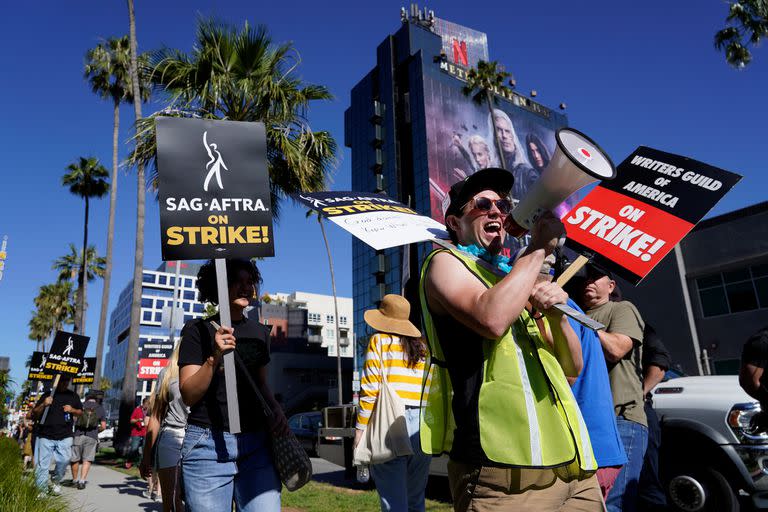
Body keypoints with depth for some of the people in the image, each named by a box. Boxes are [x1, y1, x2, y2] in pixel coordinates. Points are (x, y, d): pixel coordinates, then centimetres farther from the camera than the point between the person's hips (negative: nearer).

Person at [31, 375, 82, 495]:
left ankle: (56, 481, 17)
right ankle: (42, 490, 10)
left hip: (65, 436, 1)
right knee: (42, 464, -1)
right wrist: (43, 405, -14)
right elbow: (34, 414, 7)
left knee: (64, 460, -9)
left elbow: (80, 412, 19)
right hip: (45, 436, -1)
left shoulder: (73, 396, 12)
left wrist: (72, 410, -3)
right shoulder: (48, 395, 7)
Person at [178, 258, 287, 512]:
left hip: (256, 444, 3)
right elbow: (188, 395, -8)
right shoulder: (198, 329, -2)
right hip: (208, 445, -3)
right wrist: (215, 357, -23)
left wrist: (275, 408, 1)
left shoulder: (260, 332, 11)